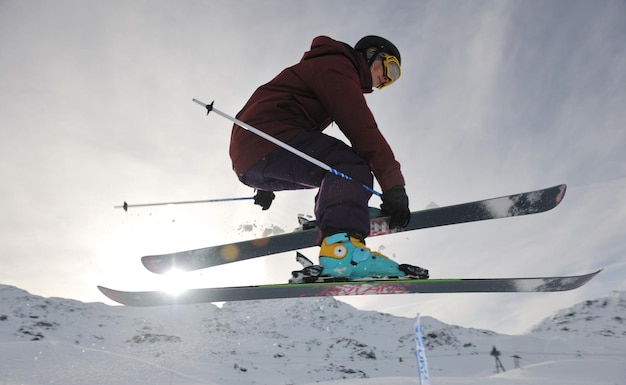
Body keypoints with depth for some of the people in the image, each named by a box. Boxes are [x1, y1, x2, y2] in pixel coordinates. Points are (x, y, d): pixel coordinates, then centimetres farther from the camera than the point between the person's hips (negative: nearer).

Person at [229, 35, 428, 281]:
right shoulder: (336, 65, 1)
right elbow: (362, 129, -14)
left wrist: (266, 184, 40)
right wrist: (394, 186, -16)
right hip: (268, 137, -10)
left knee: (341, 174, 16)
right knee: (353, 166, -24)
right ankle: (342, 249, -43)